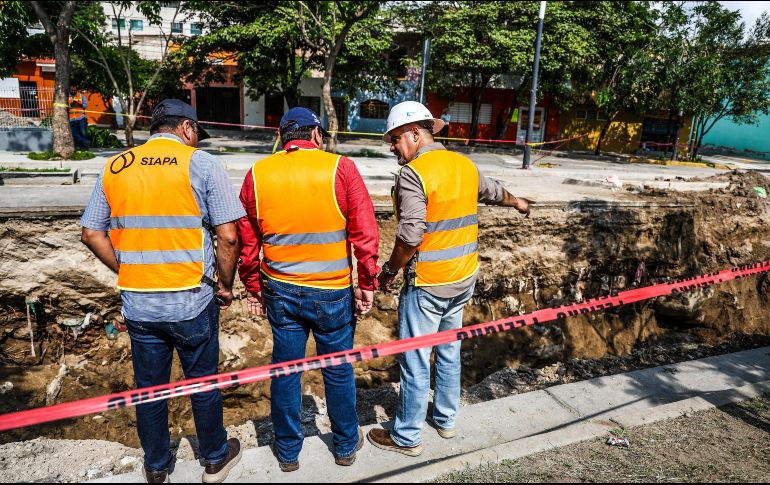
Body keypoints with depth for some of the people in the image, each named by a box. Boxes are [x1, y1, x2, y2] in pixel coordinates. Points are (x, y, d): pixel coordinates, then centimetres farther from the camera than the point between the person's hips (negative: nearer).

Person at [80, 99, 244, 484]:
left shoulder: (114, 168, 5)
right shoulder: (202, 164, -8)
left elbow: (91, 234, 7)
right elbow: (227, 237, -13)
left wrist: (129, 273, 15)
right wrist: (226, 285, 0)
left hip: (137, 303, 4)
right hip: (191, 301, -3)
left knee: (148, 386, 18)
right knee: (203, 382, 15)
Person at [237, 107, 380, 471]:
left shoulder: (257, 174, 0)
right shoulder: (340, 168, -9)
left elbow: (246, 241, 4)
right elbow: (365, 233, -11)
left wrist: (253, 287, 15)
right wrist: (366, 284, -1)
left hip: (280, 291, 2)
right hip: (332, 293, -2)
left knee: (285, 370, 16)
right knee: (338, 371, 15)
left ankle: (288, 450, 34)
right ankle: (346, 445, 35)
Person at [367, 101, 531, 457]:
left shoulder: (413, 174, -17)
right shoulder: (464, 165, 6)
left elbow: (409, 237, -23)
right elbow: (493, 191, 25)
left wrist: (389, 271, -8)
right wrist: (518, 202, 46)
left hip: (427, 284, -8)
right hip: (464, 279, 8)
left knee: (414, 360, 5)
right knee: (449, 351, 21)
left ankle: (406, 437, 19)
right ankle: (446, 419, 38)